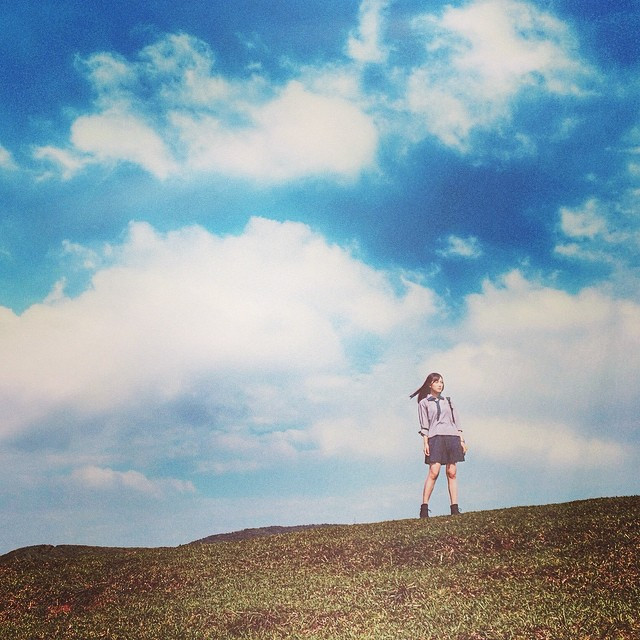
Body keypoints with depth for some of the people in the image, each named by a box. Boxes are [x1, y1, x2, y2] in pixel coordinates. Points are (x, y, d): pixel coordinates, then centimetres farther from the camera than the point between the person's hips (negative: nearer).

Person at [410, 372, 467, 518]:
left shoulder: (447, 401, 21)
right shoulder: (424, 403, 11)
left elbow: (456, 421, 18)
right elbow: (424, 426, 4)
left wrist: (462, 440, 10)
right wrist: (425, 442, -8)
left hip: (452, 437, 4)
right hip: (435, 437, -4)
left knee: (452, 473, -2)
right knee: (434, 472, -14)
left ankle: (455, 509, -2)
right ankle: (424, 507, -11)